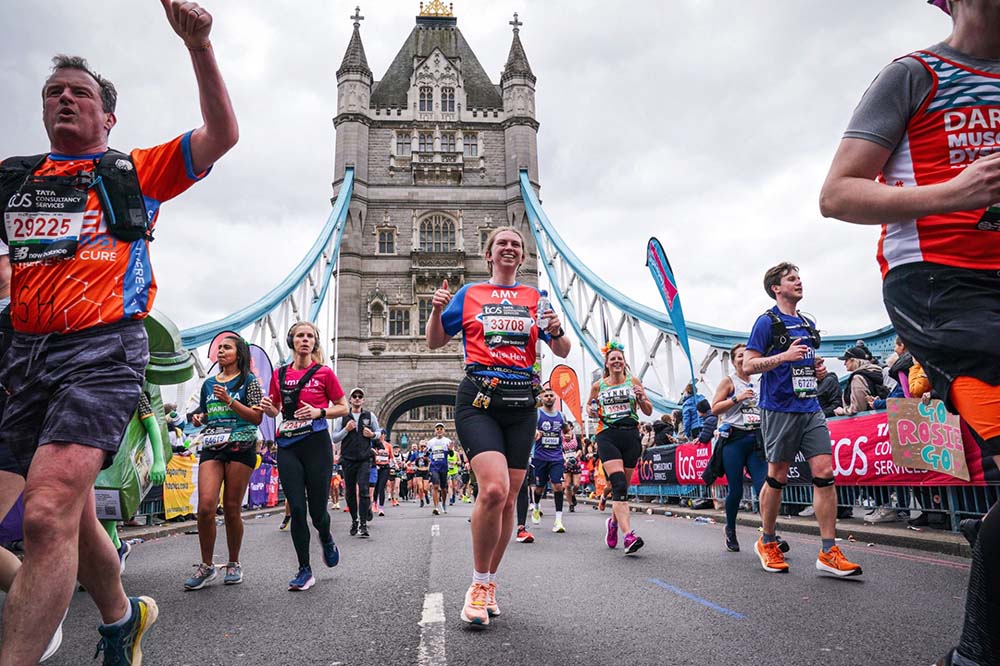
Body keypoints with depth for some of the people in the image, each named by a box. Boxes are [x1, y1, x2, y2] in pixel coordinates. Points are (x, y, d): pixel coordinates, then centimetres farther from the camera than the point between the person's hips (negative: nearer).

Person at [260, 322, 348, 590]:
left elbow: (343, 407, 4)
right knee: (297, 509, -2)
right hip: (287, 446, 3)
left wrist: (319, 412, -13)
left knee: (317, 509, 1)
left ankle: (326, 539, 37)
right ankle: (305, 570, 9)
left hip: (316, 444, -2)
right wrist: (268, 408, -3)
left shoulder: (324, 373, 0)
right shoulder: (280, 374, 10)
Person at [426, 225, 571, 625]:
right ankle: (478, 585, -3)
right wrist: (437, 309, -6)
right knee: (494, 489, -21)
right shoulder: (469, 294, 11)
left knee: (507, 499, 5)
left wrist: (556, 331, -8)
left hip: (522, 402, 3)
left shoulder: (535, 298, 15)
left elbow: (563, 352, 14)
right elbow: (435, 342, 13)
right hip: (478, 397, -3)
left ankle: (489, 583, 23)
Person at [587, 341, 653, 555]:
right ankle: (629, 536, -26)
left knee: (623, 487, 9)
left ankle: (614, 521, 36)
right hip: (607, 435, -2)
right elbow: (589, 404, 27)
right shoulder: (598, 385, 10)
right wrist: (591, 411, 4)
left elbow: (648, 411, 11)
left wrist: (641, 397, -9)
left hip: (630, 435, 2)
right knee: (619, 485, -18)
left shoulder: (633, 381, 9)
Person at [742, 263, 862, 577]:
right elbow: (748, 365, -8)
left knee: (825, 472, -4)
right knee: (777, 477, 2)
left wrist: (817, 370, 9)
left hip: (810, 408, 6)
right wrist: (784, 356, -21)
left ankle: (828, 552, 0)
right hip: (779, 409, -6)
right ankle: (767, 543, 20)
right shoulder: (767, 322, -3)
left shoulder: (809, 324, 18)